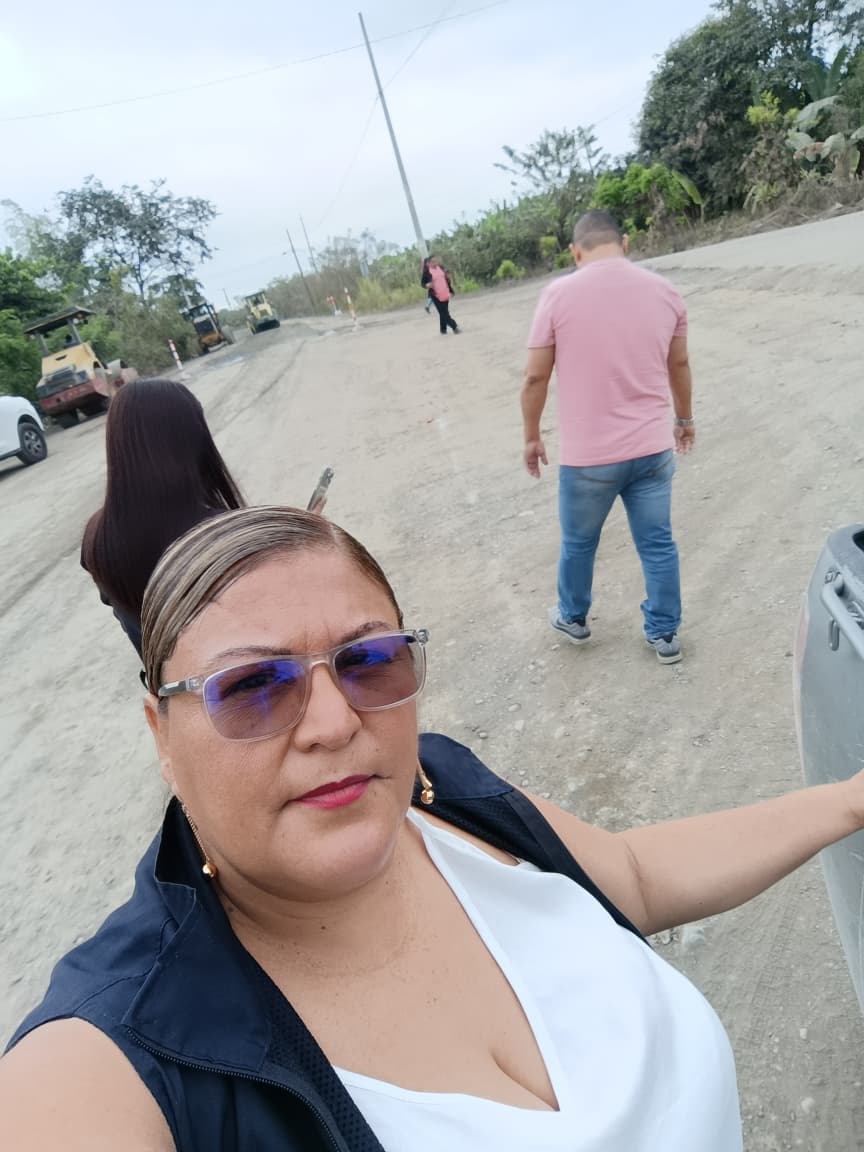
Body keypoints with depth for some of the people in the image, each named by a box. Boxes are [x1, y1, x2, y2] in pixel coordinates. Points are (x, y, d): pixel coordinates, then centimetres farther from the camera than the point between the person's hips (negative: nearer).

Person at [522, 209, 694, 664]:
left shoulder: (559, 294, -10)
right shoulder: (664, 291, 2)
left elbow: (535, 377, -7)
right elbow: (679, 365, 13)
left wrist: (532, 436, 7)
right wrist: (685, 417, 28)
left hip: (587, 455, -3)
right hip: (653, 447, 3)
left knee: (578, 543, 18)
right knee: (658, 544, 14)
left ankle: (573, 618, 38)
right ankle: (664, 635, 26)